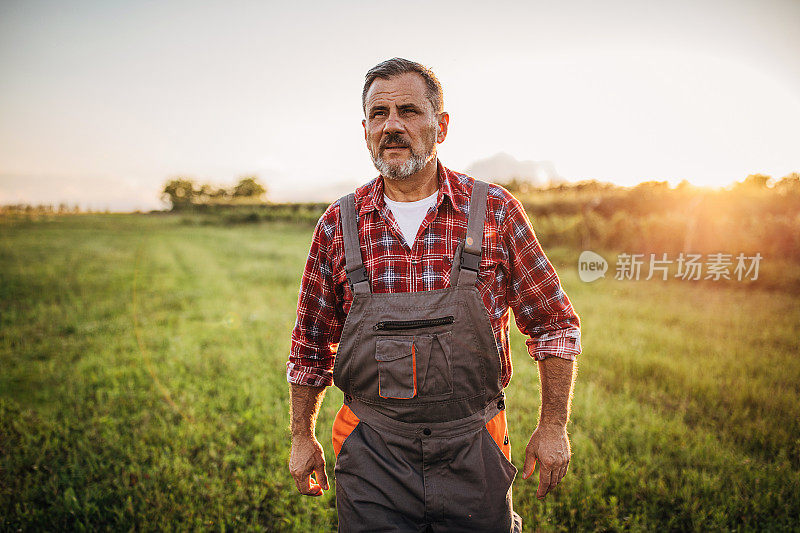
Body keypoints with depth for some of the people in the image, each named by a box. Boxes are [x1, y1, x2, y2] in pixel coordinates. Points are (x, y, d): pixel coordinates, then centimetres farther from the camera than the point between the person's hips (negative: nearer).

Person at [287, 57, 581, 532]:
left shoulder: (496, 213, -6)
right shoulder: (338, 226, -3)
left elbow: (556, 324, 2)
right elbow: (311, 343, 8)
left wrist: (553, 427, 0)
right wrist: (302, 438, 10)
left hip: (473, 456, 0)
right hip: (371, 459, 1)